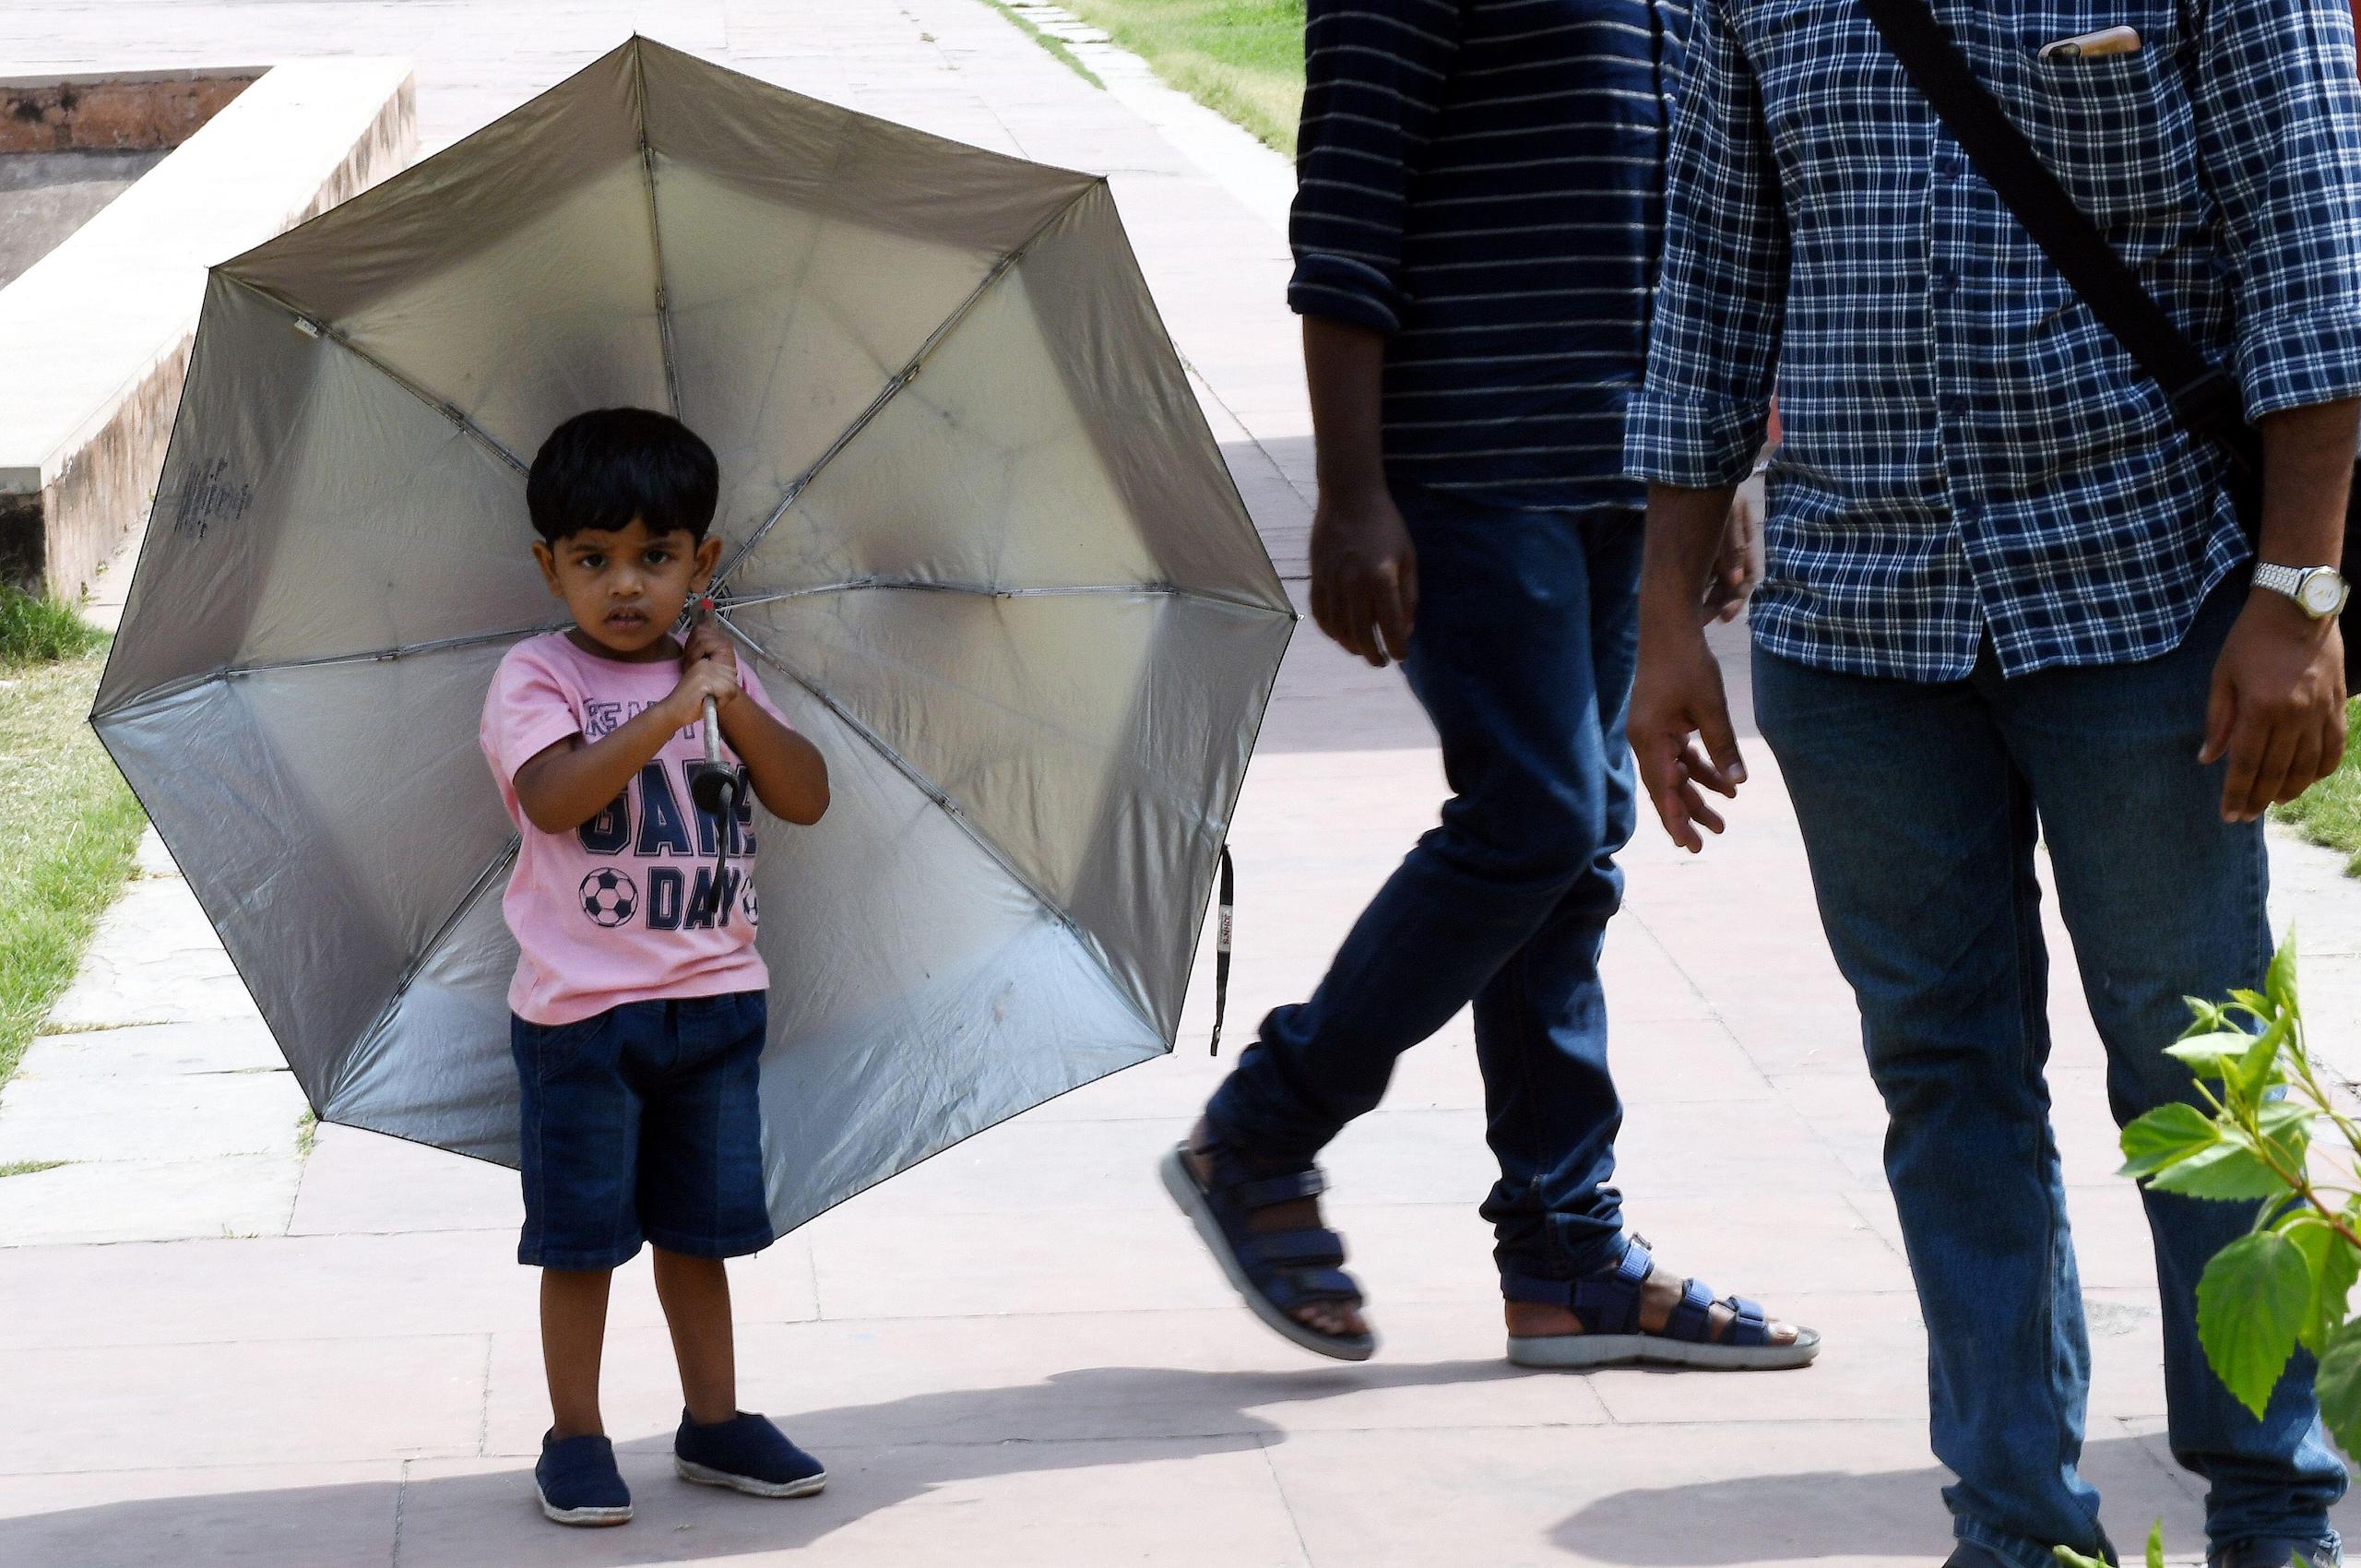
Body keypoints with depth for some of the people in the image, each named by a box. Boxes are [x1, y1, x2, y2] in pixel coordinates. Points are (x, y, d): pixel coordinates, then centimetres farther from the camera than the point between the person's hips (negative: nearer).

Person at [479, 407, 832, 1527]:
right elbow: (553, 797, -24)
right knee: (584, 1235, 2)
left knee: (700, 1224, 13)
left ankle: (714, 1421, 23)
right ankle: (575, 1439, 11)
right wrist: (668, 712, -28)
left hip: (715, 997, 5)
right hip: (582, 1011, -5)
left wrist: (735, 707, -12)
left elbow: (806, 798, 2)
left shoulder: (715, 677, 10)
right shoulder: (536, 681, -6)